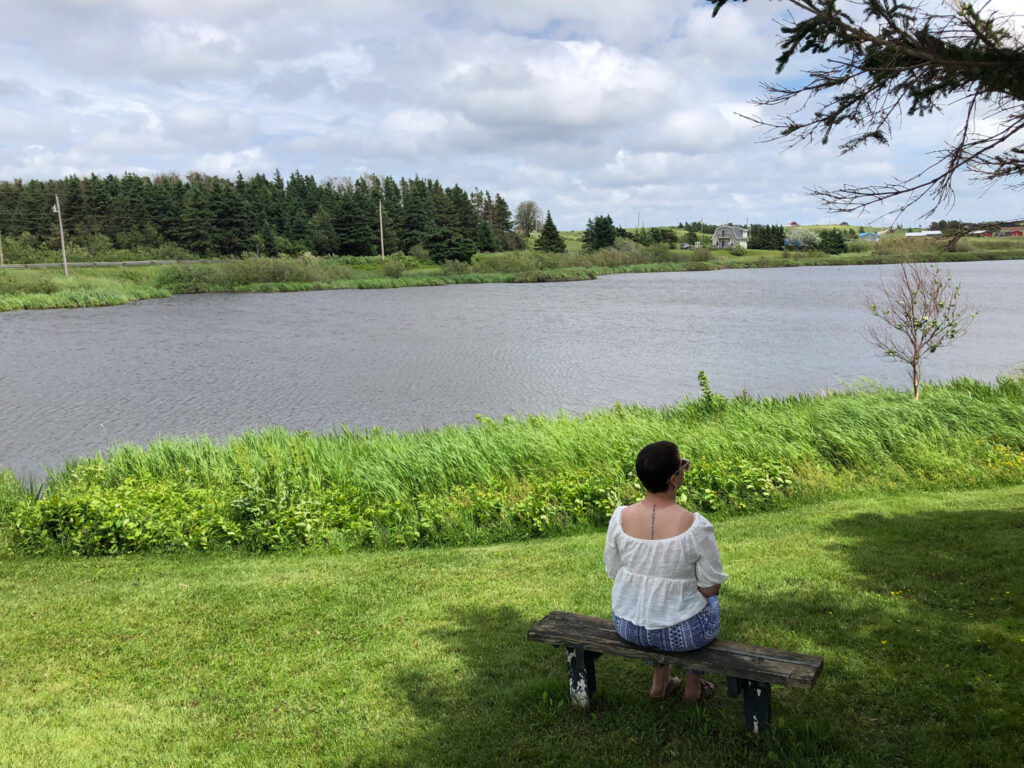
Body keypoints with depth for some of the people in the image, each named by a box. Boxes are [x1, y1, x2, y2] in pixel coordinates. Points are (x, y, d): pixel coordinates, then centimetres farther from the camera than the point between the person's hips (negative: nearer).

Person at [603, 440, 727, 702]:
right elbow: (711, 586, -15)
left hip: (628, 626, 3)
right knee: (709, 601, 33)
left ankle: (659, 684, 45)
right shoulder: (696, 525, -26)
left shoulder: (620, 517, -15)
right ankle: (693, 687, 45)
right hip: (681, 633, -3)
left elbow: (613, 571, -1)